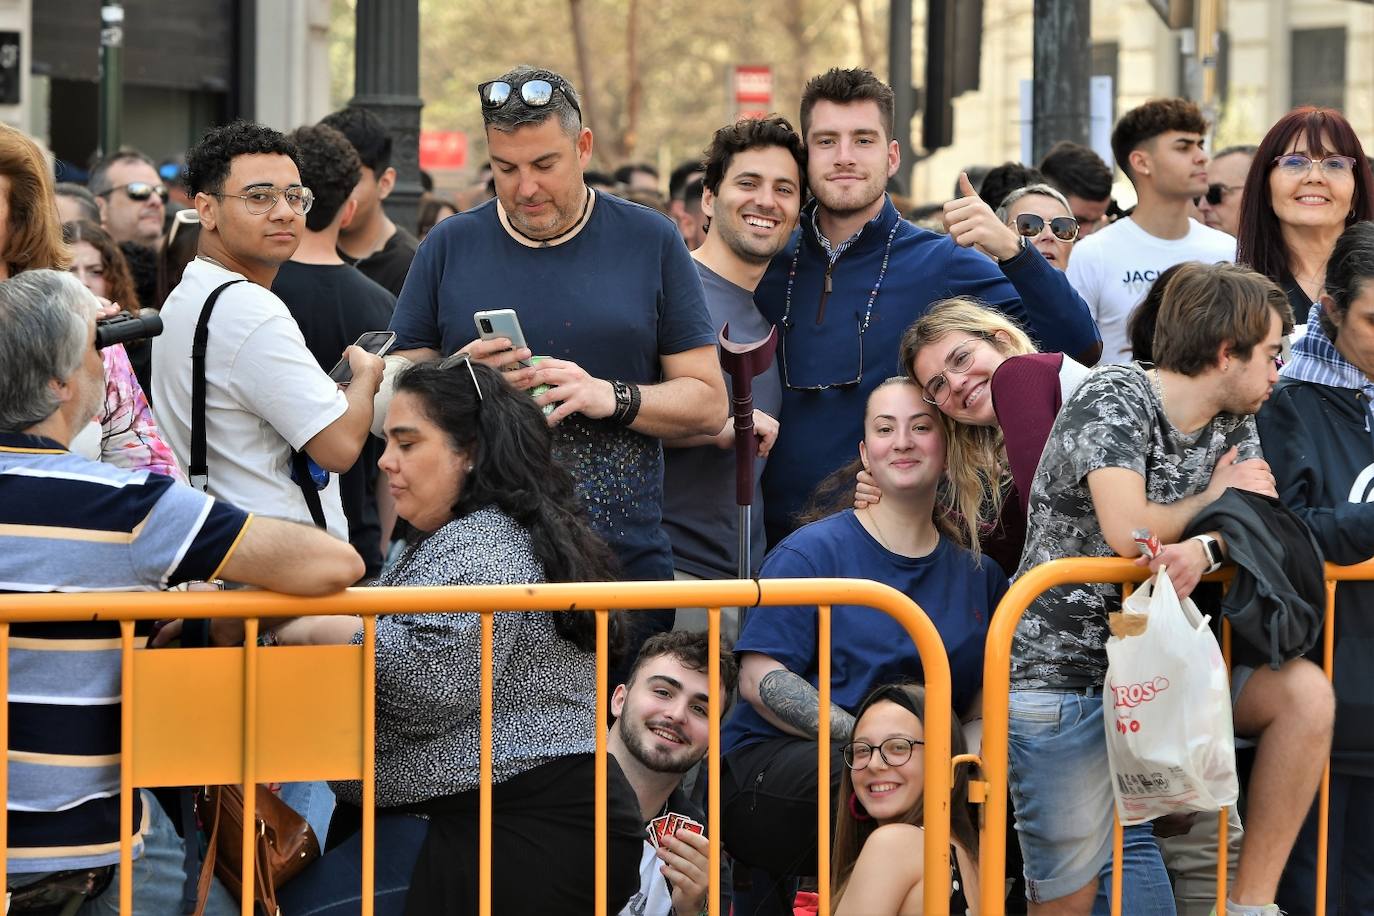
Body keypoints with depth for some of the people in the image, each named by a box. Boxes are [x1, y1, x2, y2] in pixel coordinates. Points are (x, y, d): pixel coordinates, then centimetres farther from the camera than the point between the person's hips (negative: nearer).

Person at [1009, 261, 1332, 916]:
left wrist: (1204, 548, -28)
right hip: (1063, 672, -6)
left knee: (1305, 694, -18)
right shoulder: (1113, 400, -12)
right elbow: (1127, 533, -25)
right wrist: (1212, 501, -6)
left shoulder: (1233, 425, 10)